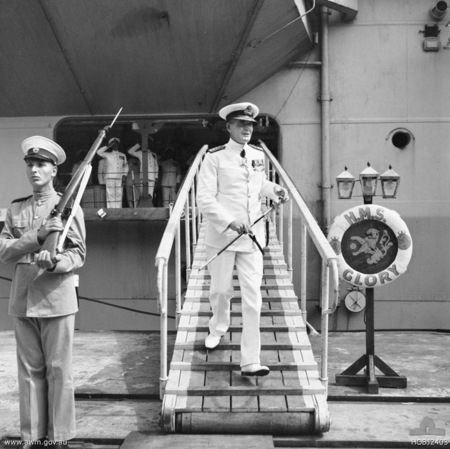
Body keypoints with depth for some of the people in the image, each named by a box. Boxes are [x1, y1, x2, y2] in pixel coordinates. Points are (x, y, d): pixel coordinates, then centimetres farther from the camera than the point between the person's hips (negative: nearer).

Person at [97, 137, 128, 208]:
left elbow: (126, 166, 23)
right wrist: (108, 146, -3)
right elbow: (99, 152, -6)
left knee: (119, 195, -2)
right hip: (110, 177, -2)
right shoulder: (107, 155, 9)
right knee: (110, 195, -9)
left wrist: (124, 175, 9)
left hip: (120, 178, 3)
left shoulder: (123, 155, 18)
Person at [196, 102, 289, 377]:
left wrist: (274, 189, 4)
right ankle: (218, 328, 47)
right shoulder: (215, 158, -8)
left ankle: (251, 361, 1)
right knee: (221, 290, 13)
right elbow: (205, 199, -13)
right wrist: (229, 222, -25)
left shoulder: (259, 155, 7)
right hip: (222, 236, -3)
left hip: (252, 237, 3)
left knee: (253, 297, -3)